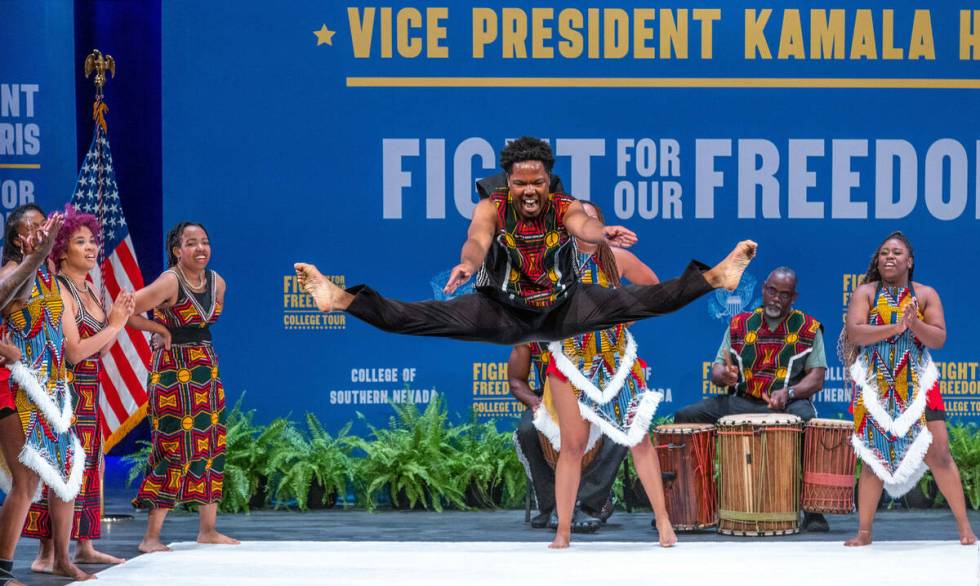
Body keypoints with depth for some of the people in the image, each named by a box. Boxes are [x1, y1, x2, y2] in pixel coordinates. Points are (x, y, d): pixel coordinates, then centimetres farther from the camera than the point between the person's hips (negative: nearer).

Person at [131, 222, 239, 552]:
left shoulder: (217, 283, 6)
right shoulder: (170, 282, -16)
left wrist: (195, 338, 9)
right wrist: (161, 329, -12)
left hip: (207, 370, 8)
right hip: (173, 372, -8)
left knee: (212, 446, 8)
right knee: (176, 449, -10)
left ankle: (208, 530, 17)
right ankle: (151, 537, -6)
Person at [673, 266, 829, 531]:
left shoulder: (808, 328, 6)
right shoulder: (740, 325, 14)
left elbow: (816, 379, 0)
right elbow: (717, 368, 13)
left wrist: (788, 392, -20)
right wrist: (723, 375, -13)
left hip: (788, 403, -3)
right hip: (741, 401, 3)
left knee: (806, 418, -39)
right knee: (684, 417, -16)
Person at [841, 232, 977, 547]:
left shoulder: (926, 295, 6)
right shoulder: (865, 293, 4)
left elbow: (939, 338, -2)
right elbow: (854, 332, -11)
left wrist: (915, 323, -21)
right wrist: (894, 327, -21)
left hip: (917, 385, 0)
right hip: (875, 387, 0)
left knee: (938, 452, -6)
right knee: (873, 455, 2)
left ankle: (964, 526, 1)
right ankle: (864, 531, 10)